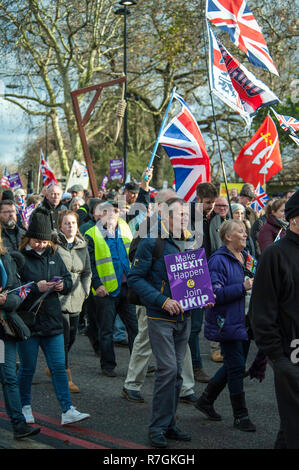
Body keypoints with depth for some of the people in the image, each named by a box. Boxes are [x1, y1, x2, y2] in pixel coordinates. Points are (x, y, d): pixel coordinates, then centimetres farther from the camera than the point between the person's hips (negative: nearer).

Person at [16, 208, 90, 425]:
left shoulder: (53, 255, 9)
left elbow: (68, 280, 17)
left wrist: (62, 285, -6)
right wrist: (36, 287, -21)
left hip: (52, 321, 4)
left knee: (59, 367, 3)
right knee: (27, 368, 7)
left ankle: (67, 411, 4)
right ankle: (25, 408, 24)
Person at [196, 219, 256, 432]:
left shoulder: (246, 257, 13)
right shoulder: (219, 260, -14)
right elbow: (215, 293, -21)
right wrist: (242, 287, -25)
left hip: (244, 321, 9)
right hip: (227, 322, -8)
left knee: (234, 366, 14)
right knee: (236, 367, -3)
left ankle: (206, 400, 30)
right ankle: (240, 416, 9)